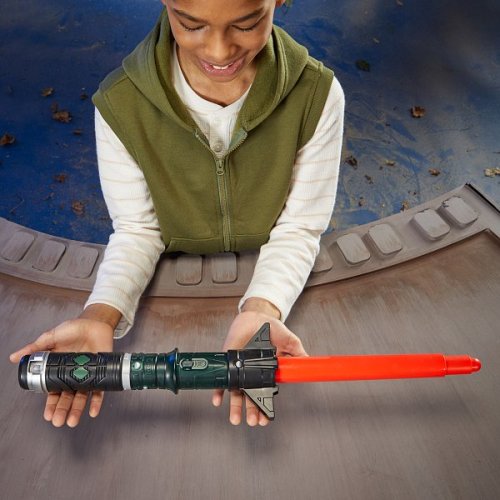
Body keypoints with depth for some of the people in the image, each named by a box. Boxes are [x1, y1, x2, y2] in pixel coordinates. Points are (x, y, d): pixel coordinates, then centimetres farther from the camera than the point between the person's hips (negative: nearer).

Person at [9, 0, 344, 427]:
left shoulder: (317, 95, -21)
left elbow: (297, 230, -15)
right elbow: (136, 231, -11)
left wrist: (261, 309, -35)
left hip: (278, 285, 1)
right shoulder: (120, 104, -20)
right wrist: (100, 315, -30)